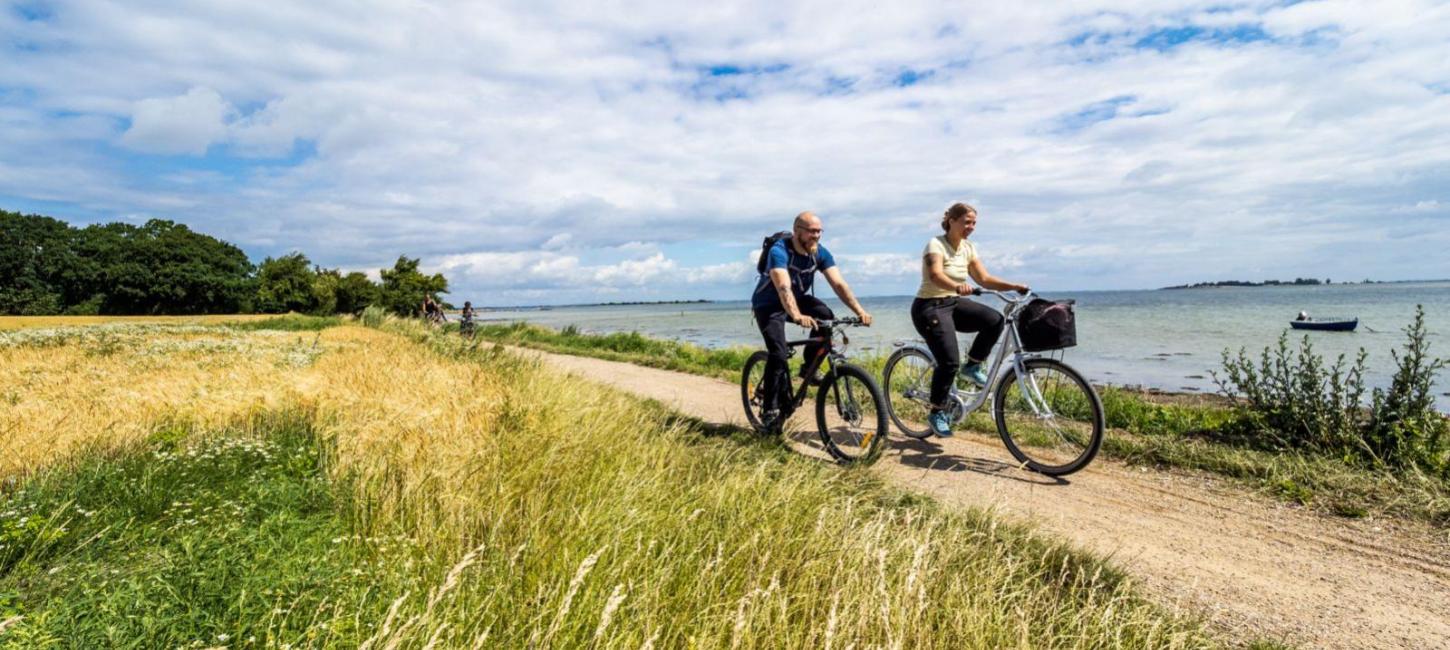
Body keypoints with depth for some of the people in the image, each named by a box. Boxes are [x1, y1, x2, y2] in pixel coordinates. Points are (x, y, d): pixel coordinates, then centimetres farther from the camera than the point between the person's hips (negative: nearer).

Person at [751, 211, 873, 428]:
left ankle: (809, 367, -4)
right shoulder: (779, 251, -29)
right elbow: (784, 287, -44)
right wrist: (797, 316, -60)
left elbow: (839, 284, -20)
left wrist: (859, 310, -35)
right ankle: (770, 408, -9)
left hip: (797, 299, 5)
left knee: (826, 317, -24)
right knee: (779, 354, -22)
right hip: (769, 304, -5)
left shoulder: (821, 253, -12)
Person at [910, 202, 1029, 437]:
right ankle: (936, 413, 1)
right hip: (929, 306, -7)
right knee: (950, 361, -18)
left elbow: (984, 279, 3)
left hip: (954, 303, 7)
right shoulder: (936, 244, -16)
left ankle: (972, 366, 2)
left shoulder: (968, 248, 7)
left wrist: (1013, 286, -12)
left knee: (995, 319, -19)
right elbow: (936, 275, -34)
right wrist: (957, 287, -54)